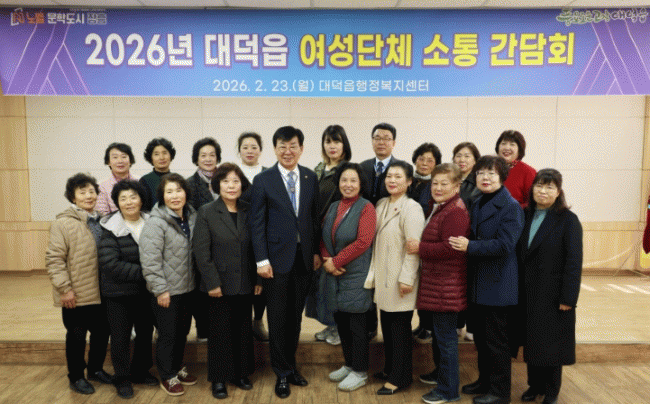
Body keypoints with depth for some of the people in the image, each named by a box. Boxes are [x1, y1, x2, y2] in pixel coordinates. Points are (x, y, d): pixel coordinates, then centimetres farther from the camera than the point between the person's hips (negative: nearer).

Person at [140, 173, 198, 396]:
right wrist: (160, 289, -19)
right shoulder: (155, 223, -18)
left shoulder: (192, 217, 3)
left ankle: (177, 367, 39)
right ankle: (168, 376, 25)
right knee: (168, 334, 6)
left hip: (187, 287, 6)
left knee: (183, 330, 19)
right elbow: (150, 260, -20)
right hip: (167, 291, -6)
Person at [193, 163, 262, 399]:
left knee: (243, 330, 12)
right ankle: (219, 379, 21)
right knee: (220, 332, 7)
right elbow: (201, 251, -8)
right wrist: (212, 282, -12)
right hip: (220, 285, -3)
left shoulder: (248, 212, 4)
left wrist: (258, 279, 2)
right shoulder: (206, 213, -5)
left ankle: (241, 374, 28)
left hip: (245, 284, 3)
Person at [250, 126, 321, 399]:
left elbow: (315, 218, 9)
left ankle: (290, 365, 31)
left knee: (295, 316, 14)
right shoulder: (263, 180, -4)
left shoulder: (311, 178, 5)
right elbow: (257, 223, -5)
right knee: (278, 319, 6)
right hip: (278, 259, -3)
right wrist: (261, 260, -10)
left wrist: (316, 251, 5)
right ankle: (282, 373, 22)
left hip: (304, 257, 3)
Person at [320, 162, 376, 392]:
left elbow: (363, 241, -17)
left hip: (356, 276, -6)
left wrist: (336, 261, -14)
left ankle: (360, 372, 18)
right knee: (341, 323, 15)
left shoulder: (366, 208, -9)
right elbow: (324, 238, 12)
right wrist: (326, 260, -6)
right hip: (334, 275, 6)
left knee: (357, 325, 3)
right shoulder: (333, 207, 11)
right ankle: (349, 365, 32)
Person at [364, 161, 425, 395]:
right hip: (383, 275, 7)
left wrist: (406, 278, -18)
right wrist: (374, 274, 12)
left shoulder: (412, 208, -13)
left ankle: (400, 378, 17)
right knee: (386, 325, 16)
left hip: (400, 278, -7)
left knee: (400, 327, 3)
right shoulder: (381, 205, 9)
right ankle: (390, 369, 32)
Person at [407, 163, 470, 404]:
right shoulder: (440, 209, 16)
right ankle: (440, 372, 41)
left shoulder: (455, 212, -19)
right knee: (438, 332, 23)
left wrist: (419, 248, -19)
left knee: (445, 335, -1)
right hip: (435, 283, 11)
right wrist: (420, 248, 11)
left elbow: (450, 249, -26)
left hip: (447, 286, -11)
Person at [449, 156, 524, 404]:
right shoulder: (477, 205, 13)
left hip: (498, 285, -8)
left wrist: (469, 246, -25)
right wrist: (462, 243, 0)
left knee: (497, 341, 4)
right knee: (481, 337, 18)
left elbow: (504, 245, -22)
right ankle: (485, 381, 34)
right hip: (479, 284, 8)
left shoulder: (511, 207, -13)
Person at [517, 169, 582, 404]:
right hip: (528, 294, 4)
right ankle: (535, 385, 29)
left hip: (553, 295, -4)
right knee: (531, 341, 12)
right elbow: (520, 255, 7)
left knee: (552, 344, 6)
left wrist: (568, 298, -16)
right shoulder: (526, 217, 6)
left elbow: (574, 261, -12)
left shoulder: (568, 220, -8)